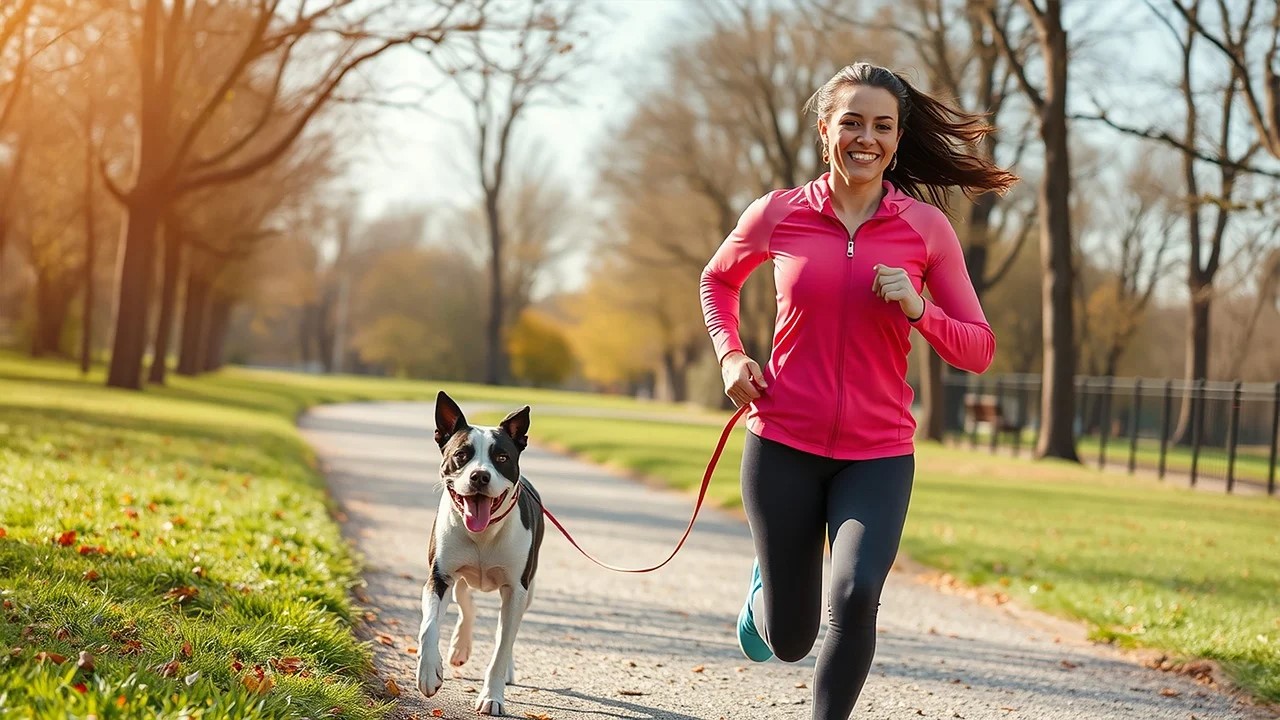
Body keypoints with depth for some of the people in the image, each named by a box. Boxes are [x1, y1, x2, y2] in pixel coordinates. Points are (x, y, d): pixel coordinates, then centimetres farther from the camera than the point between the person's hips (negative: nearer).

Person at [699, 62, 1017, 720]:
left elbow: (978, 350, 1)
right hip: (782, 445, 1)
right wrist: (729, 354, 3)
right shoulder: (778, 214, -2)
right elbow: (718, 279, 20)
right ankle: (764, 588, 47)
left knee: (856, 594, -26)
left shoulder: (926, 226, -2)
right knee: (788, 639, 10)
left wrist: (918, 309, -17)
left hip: (878, 454, 0)